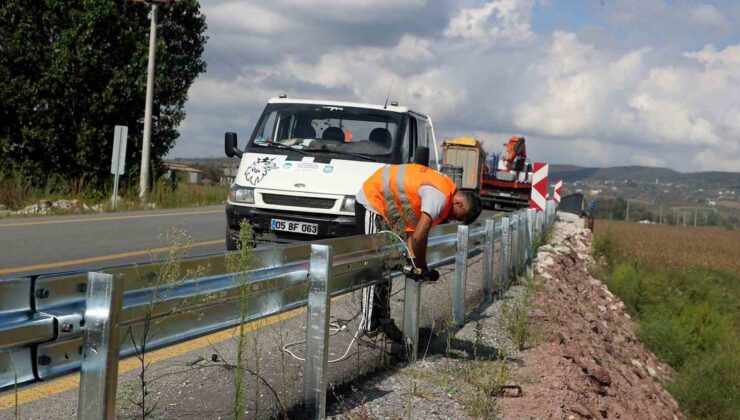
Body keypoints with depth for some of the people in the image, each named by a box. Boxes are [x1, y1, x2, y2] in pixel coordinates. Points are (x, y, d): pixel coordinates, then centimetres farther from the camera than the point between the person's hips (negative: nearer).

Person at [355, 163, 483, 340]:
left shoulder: (446, 189, 3)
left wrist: (413, 258, -8)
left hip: (382, 204, 10)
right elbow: (419, 236, -33)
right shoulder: (439, 197, -28)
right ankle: (370, 325, -7)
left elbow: (412, 226, 2)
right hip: (371, 202, -10)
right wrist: (422, 267, -17)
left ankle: (383, 320, 19)